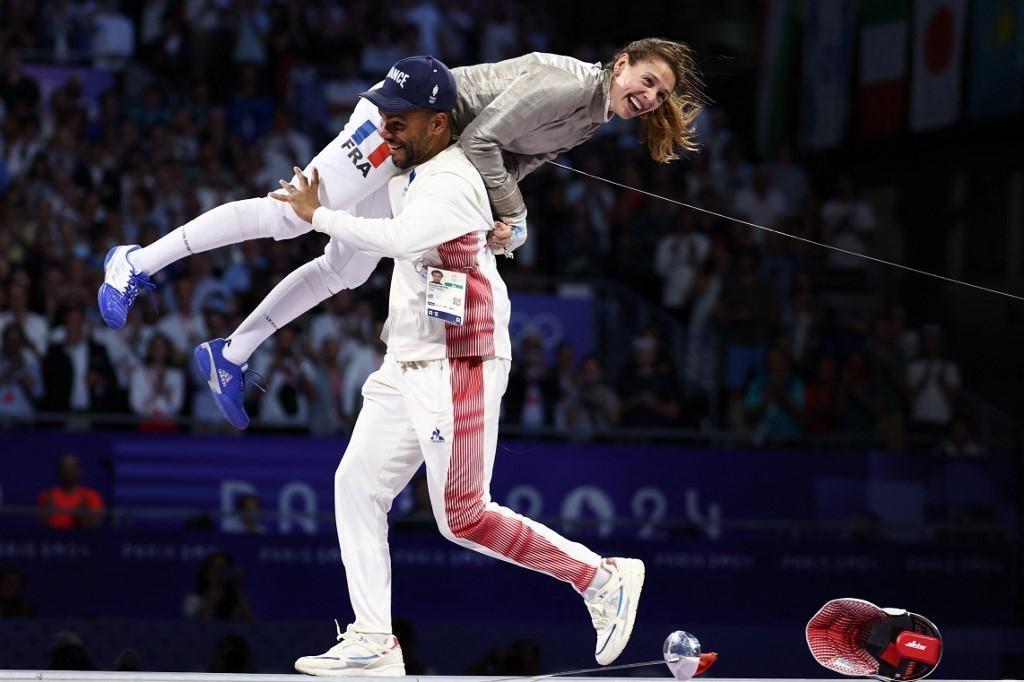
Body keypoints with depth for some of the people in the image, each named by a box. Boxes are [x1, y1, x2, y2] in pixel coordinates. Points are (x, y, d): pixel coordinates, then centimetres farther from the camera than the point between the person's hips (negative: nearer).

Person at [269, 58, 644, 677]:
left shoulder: (450, 185, -17)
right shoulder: (413, 174, 14)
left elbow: (398, 239, -36)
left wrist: (317, 214, -24)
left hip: (458, 367, -10)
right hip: (407, 366, 10)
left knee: (464, 518, -9)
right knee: (358, 486, 4)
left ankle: (601, 576, 1)